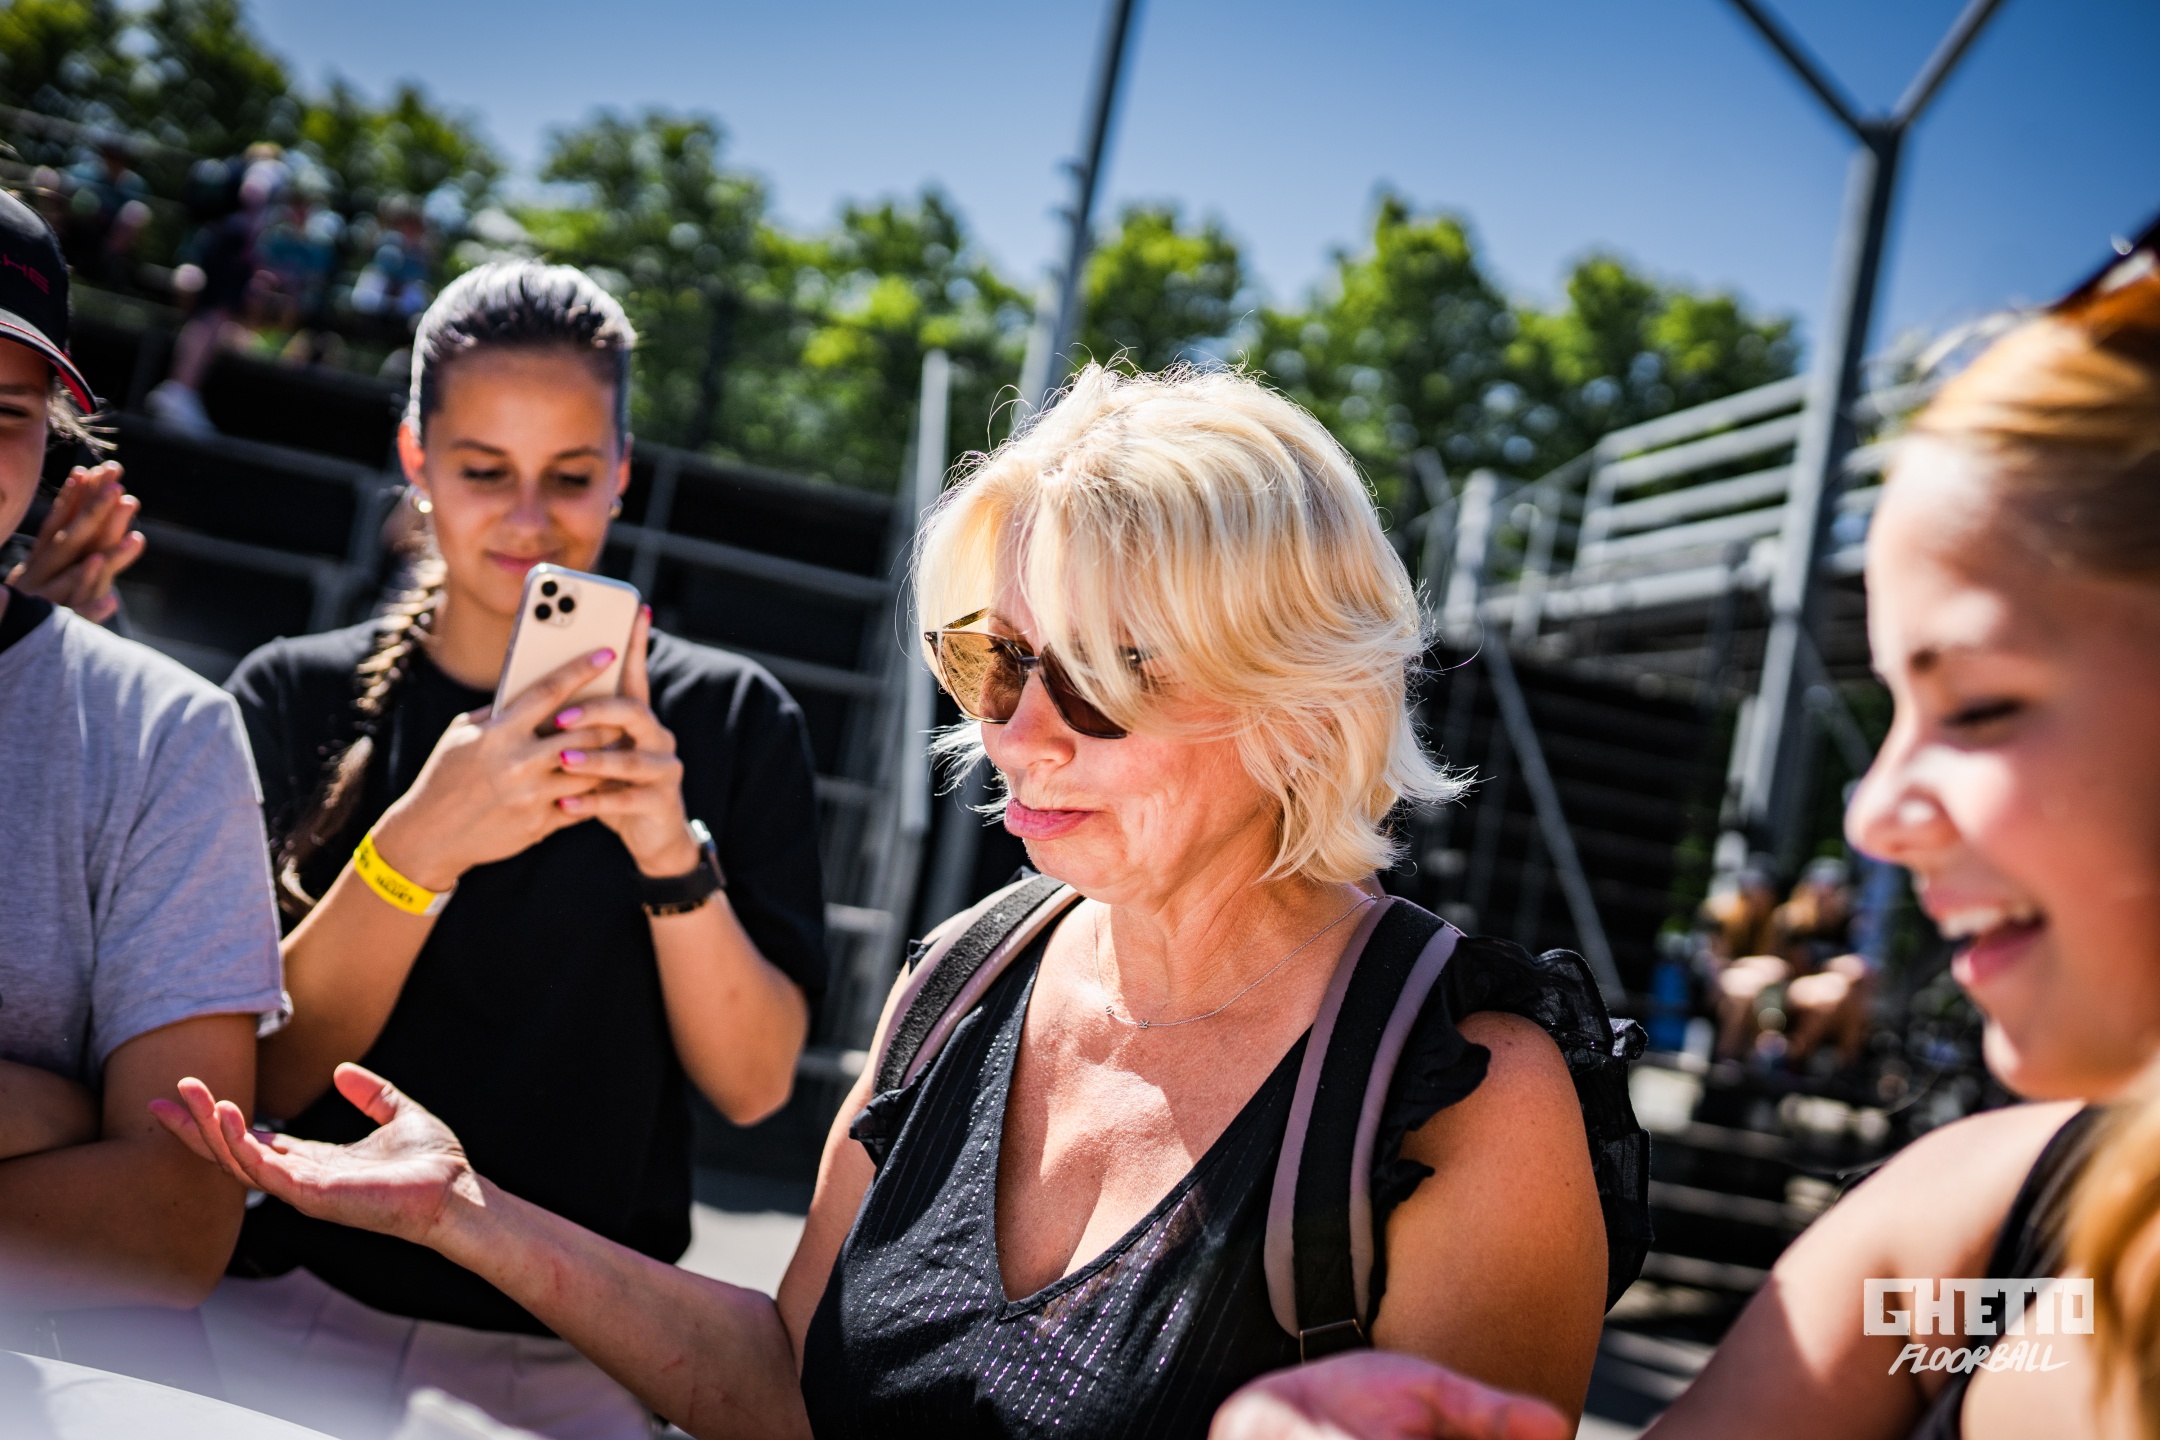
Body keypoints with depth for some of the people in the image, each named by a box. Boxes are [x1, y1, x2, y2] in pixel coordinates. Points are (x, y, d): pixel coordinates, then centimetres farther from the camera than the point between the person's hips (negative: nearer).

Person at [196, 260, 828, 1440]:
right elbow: (255, 1079, -9)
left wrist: (675, 855, -23)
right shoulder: (297, 698, -1)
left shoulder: (729, 717, 0)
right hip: (295, 1319, 0)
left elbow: (754, 1084, -6)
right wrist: (419, 847, -25)